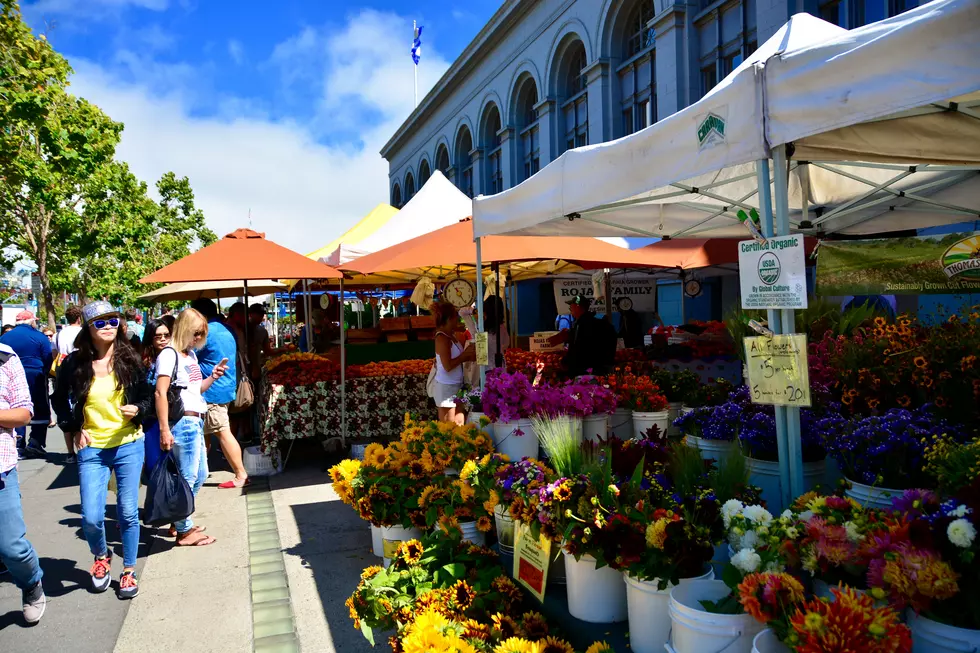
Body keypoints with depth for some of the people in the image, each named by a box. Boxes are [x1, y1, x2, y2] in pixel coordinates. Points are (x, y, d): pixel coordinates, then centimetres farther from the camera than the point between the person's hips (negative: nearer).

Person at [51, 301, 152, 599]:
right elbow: (60, 400, 12)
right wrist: (74, 429, 2)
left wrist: (137, 409, -13)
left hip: (129, 445, 0)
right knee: (90, 518, -3)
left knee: (128, 512, 4)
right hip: (92, 449, 0)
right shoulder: (75, 363, -3)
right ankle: (101, 557, 30)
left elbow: (147, 396, 8)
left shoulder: (129, 360, -2)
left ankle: (129, 572, 22)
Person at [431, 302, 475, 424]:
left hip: (456, 385, 9)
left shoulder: (452, 336, 9)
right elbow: (448, 366, -24)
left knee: (459, 423, 13)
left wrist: (469, 356, 1)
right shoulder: (442, 338, -17)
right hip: (446, 387, -9)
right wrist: (466, 354, -16)